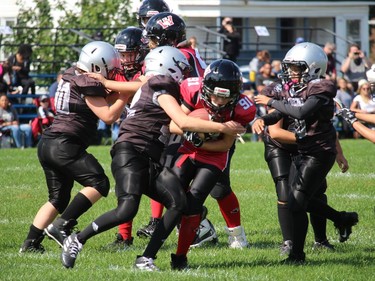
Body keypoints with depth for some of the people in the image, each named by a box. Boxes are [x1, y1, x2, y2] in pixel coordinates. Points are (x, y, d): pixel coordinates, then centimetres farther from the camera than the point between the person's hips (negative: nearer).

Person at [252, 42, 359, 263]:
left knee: (297, 202, -9)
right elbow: (280, 114, 5)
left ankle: (297, 254, 1)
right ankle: (343, 219, 36)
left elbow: (301, 113, -32)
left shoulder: (321, 91, -18)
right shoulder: (296, 89, 7)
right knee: (303, 200, 17)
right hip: (303, 152, 9)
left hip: (319, 154, -9)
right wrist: (262, 120, -16)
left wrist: (271, 102, -22)